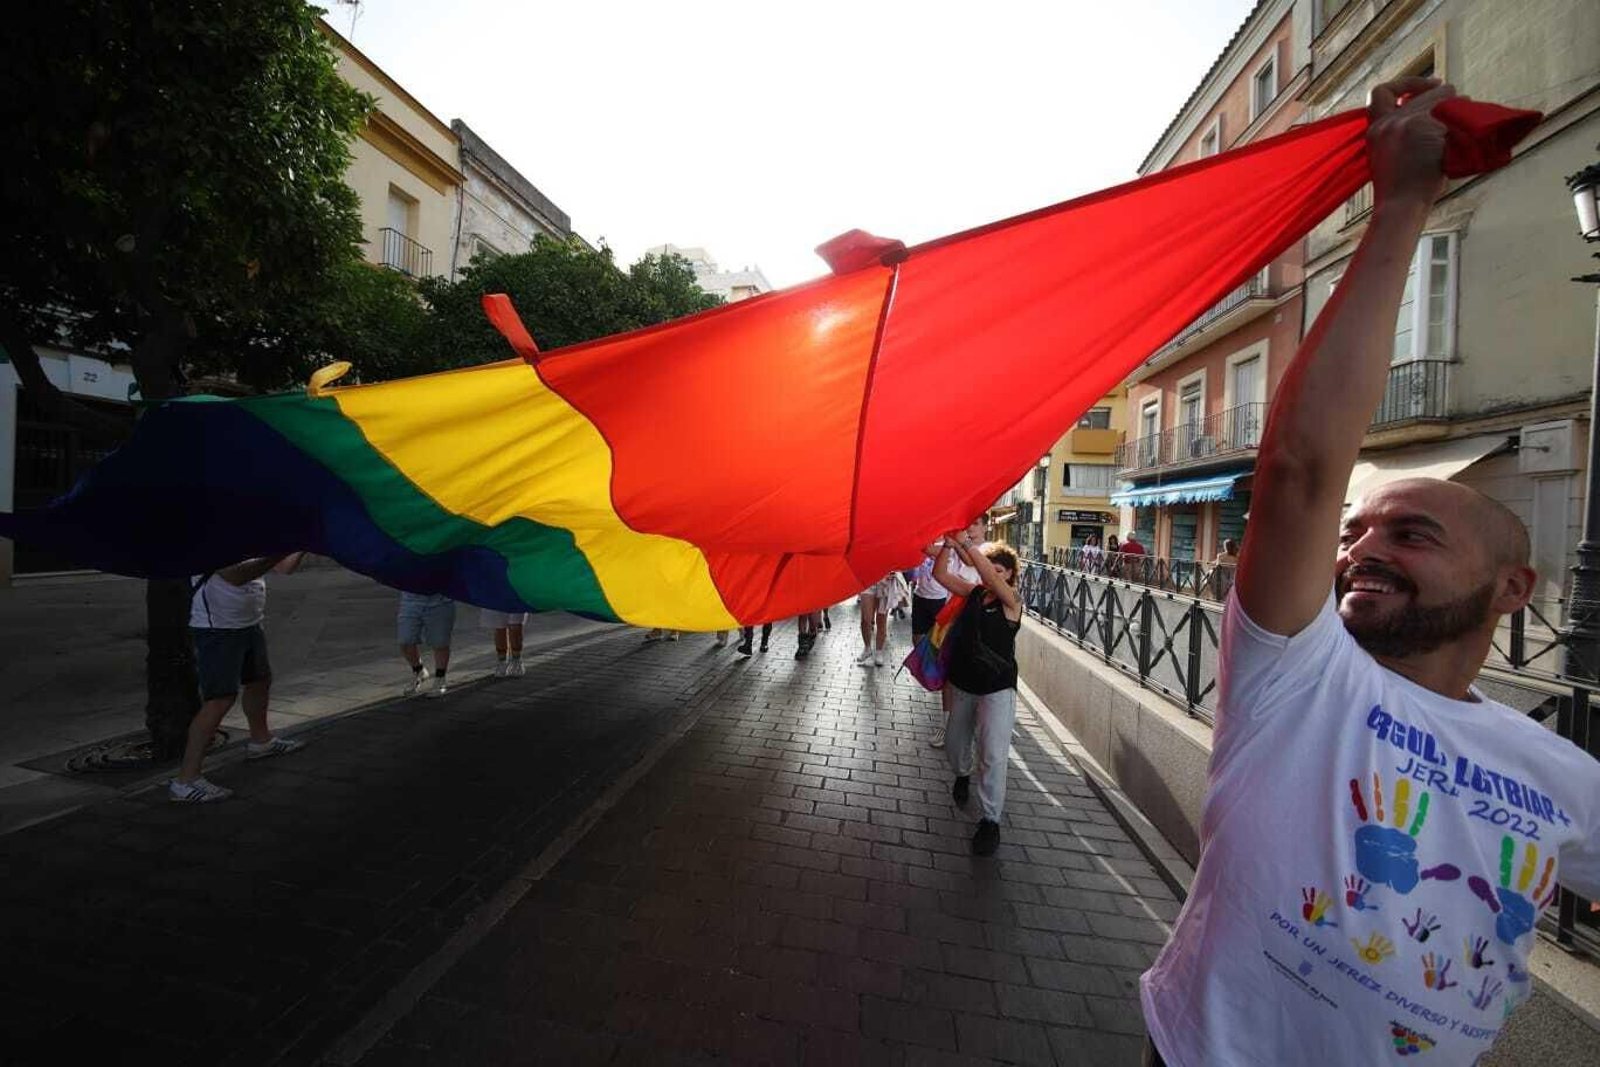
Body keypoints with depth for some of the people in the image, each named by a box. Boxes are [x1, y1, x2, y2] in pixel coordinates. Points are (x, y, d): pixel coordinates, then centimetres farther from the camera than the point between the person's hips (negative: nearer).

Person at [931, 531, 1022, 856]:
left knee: (993, 754, -9)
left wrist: (965, 542, -36)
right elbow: (940, 574, -6)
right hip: (963, 683, 5)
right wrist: (948, 545, -20)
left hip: (997, 688, -5)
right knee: (955, 742, 19)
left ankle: (991, 819, 7)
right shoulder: (973, 592, 1)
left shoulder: (1011, 601, -11)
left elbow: (990, 575, -31)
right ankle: (963, 775, 52)